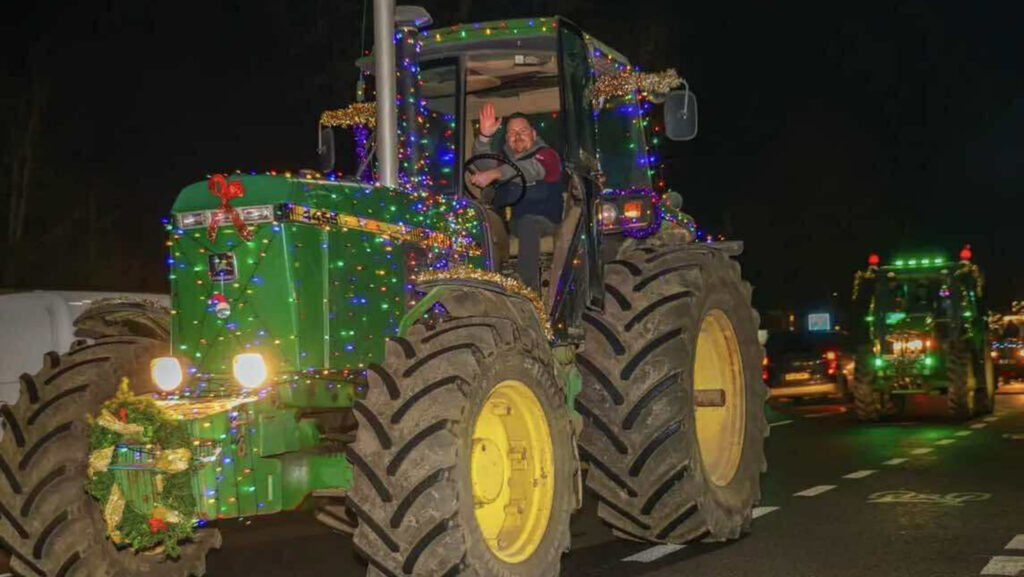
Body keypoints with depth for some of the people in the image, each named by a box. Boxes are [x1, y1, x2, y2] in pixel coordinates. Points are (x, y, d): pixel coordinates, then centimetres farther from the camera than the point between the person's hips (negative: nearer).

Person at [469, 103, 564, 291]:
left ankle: (529, 289, -39)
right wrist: (485, 136, -25)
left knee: (527, 224, -36)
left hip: (542, 220, -6)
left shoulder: (546, 154, -5)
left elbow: (529, 170, -29)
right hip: (509, 220, 6)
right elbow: (485, 164, -7)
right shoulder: (505, 156, 15)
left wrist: (493, 174, -43)